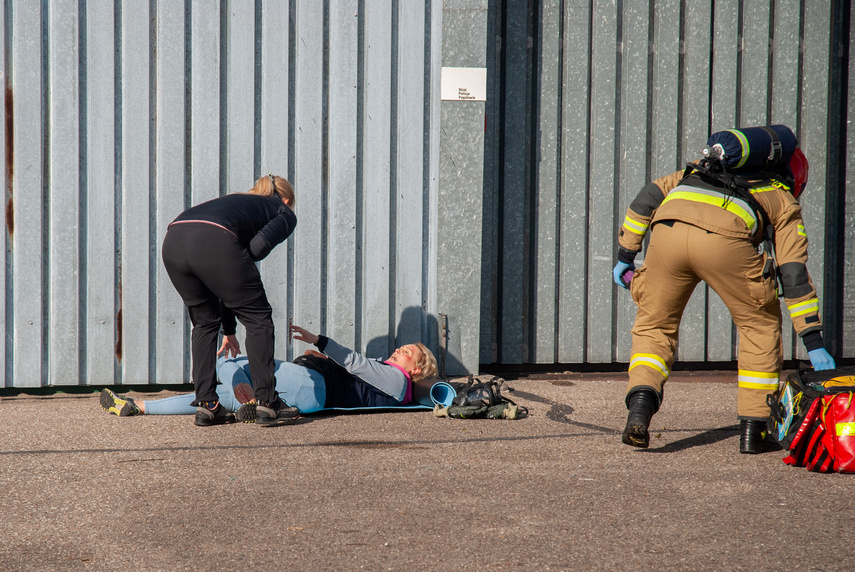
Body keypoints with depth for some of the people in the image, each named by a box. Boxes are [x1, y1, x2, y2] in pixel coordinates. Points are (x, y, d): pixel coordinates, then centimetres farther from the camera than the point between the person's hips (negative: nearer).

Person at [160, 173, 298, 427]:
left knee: (204, 321, 24)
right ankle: (267, 402, 9)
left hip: (173, 240, 6)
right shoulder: (284, 213, 25)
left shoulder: (237, 200, 42)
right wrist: (240, 271, 18)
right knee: (258, 318, 11)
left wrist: (229, 330, 49)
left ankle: (206, 404, 20)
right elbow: (260, 243, 0)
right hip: (213, 243, -6)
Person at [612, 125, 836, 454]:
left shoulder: (701, 170, 42)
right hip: (724, 240, -2)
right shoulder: (783, 201, 32)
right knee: (761, 326, 19)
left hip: (668, 229, 3)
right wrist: (814, 344, 20)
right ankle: (752, 429, 18)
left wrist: (625, 255, 30)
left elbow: (650, 195, 29)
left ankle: (641, 404, -5)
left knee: (653, 326, 19)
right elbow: (794, 274, 22)